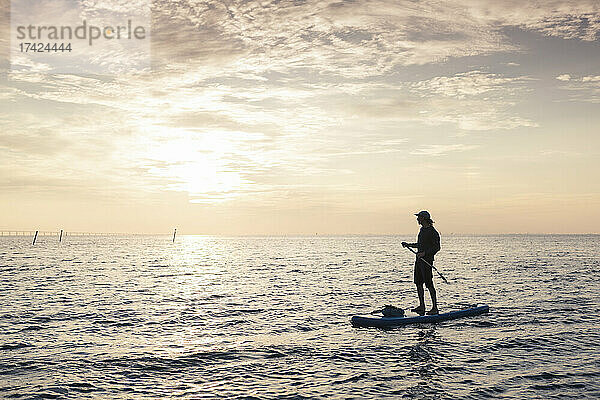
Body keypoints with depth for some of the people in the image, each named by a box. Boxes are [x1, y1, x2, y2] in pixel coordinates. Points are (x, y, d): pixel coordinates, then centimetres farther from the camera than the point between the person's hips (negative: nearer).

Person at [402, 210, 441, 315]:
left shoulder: (432, 232, -14)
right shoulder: (422, 230, 14)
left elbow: (437, 247, -17)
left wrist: (425, 253, -25)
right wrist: (408, 245, 24)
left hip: (427, 260, -9)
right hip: (419, 260, 9)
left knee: (429, 284, -6)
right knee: (418, 283, 10)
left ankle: (435, 308, 2)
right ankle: (422, 306, 18)